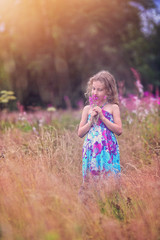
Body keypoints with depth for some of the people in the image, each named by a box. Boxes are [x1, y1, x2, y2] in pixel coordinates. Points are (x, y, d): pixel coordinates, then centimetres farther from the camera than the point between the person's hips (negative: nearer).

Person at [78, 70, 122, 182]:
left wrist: (102, 117, -9)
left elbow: (119, 131, -5)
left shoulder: (113, 107, 3)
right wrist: (91, 121, -5)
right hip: (91, 150, 2)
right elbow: (80, 133, 9)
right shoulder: (87, 109, 11)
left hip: (108, 150, -2)